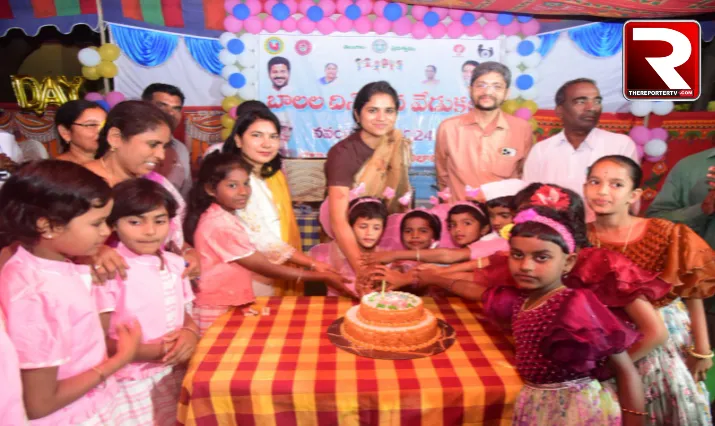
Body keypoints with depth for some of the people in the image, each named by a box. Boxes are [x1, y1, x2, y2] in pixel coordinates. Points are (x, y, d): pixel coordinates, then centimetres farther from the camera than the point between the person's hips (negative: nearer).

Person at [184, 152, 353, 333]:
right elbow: (265, 267, -17)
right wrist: (323, 277, -13)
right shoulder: (220, 225, -20)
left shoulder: (226, 217, 10)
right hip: (218, 313, -8)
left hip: (229, 308, 8)